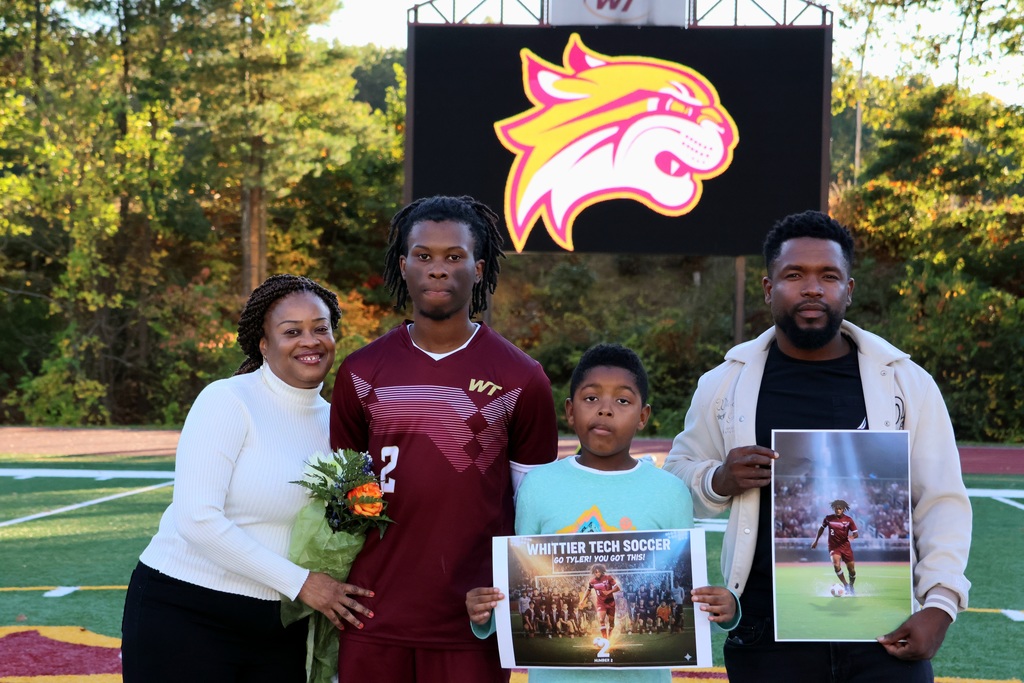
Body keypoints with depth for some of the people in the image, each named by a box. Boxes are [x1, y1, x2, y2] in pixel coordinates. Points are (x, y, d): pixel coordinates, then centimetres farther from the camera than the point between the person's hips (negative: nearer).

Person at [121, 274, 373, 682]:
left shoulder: (331, 419, 9)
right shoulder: (227, 401, -11)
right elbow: (197, 520, -19)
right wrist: (299, 581, -18)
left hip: (279, 632, 6)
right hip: (185, 615, -6)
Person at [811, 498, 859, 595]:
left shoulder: (848, 520, -6)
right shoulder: (828, 518, -4)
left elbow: (855, 534, -4)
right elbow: (821, 528, 13)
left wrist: (852, 536, -28)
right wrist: (816, 541, 16)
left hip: (845, 546, 1)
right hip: (833, 546, -1)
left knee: (852, 570, 4)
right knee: (836, 565, -26)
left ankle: (851, 586, 32)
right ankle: (845, 586, -12)